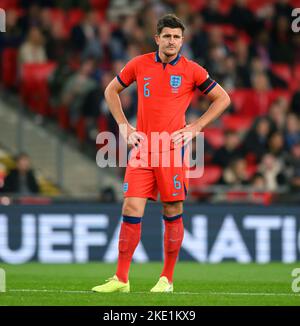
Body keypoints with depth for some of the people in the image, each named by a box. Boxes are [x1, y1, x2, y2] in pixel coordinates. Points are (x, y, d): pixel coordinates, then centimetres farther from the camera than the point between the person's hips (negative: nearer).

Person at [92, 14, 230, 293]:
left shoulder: (191, 70, 0)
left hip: (173, 151, -1)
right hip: (141, 148, 1)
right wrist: (123, 126, 8)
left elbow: (222, 98, 9)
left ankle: (167, 279, 12)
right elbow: (111, 91, 19)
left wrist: (195, 128, 0)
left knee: (172, 213, 1)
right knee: (131, 209, -5)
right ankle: (121, 279, 0)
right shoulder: (139, 65, 6)